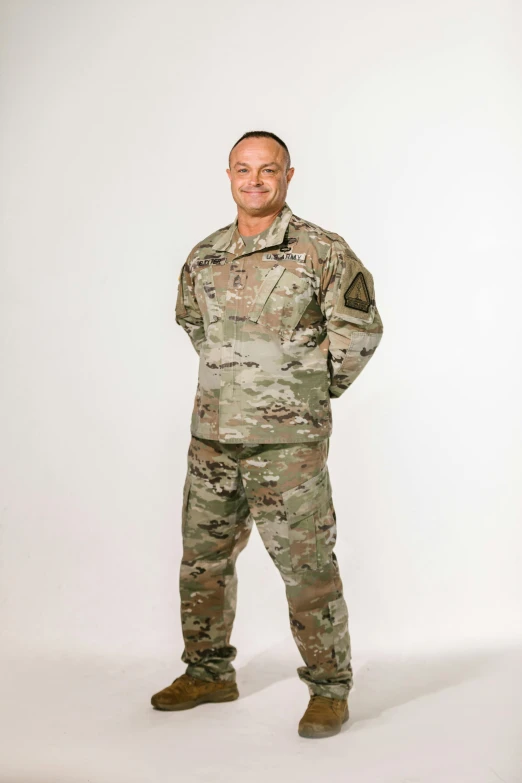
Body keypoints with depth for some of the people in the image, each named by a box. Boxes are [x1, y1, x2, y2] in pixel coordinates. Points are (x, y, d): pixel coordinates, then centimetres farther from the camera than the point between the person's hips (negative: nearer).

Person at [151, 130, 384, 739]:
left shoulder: (321, 250, -6)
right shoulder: (204, 256, 9)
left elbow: (360, 328, -4)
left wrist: (317, 391, 1)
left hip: (287, 440, -5)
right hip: (211, 436, 6)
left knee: (306, 567, 0)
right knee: (203, 558, 14)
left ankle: (329, 690, 17)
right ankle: (209, 672, 33)